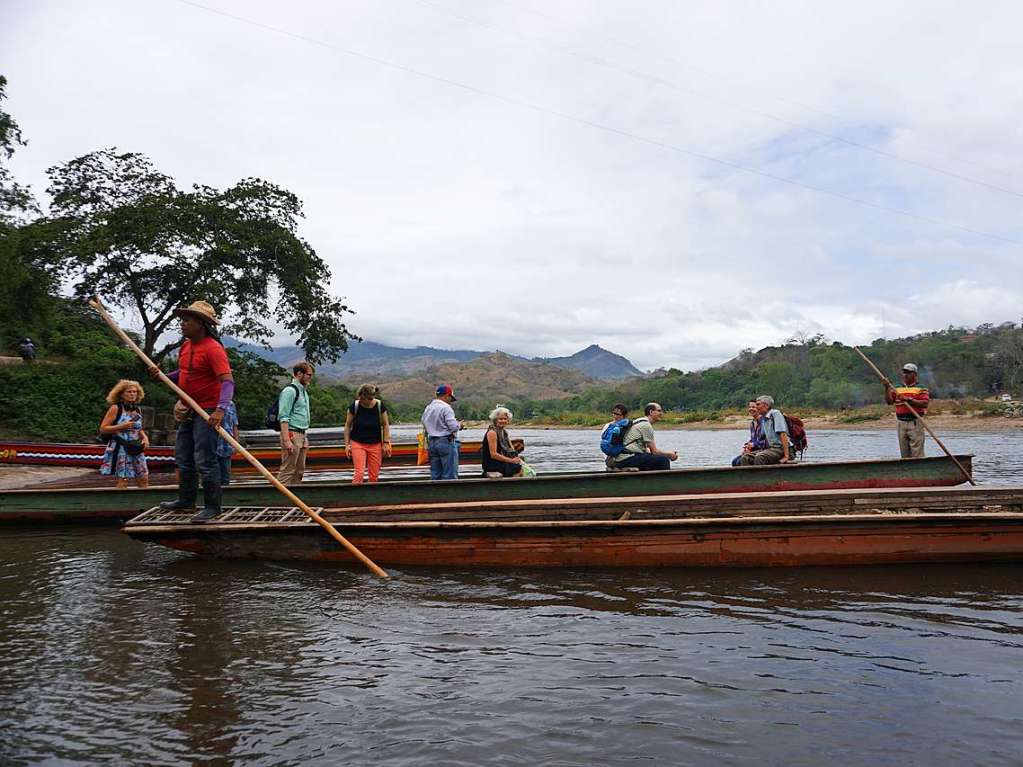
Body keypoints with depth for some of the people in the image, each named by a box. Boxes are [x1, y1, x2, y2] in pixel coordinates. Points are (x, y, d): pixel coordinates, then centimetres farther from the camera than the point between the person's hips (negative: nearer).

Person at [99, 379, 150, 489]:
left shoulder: (137, 409, 11)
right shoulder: (115, 408, -6)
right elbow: (102, 429, -7)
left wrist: (145, 437, 6)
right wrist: (122, 426, -17)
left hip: (136, 448, 6)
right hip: (120, 449, -6)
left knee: (144, 479, 4)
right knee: (123, 480, -7)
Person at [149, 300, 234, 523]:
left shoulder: (213, 348, -20)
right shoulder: (186, 346, 10)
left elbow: (228, 381, -28)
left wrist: (220, 409, -41)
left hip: (208, 412, -10)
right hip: (189, 411, 10)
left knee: (204, 461, -8)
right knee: (183, 458, 19)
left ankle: (212, 507, 3)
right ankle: (186, 500, 34)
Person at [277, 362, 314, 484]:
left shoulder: (304, 391, 18)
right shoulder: (290, 390, -11)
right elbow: (283, 418, -17)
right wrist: (287, 441, -23)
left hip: (301, 435, 10)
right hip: (292, 434, -10)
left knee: (299, 471, 11)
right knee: (287, 471, -10)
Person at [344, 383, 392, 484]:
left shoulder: (380, 406, -9)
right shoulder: (354, 406, -10)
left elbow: (385, 425, 2)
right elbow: (347, 426, 0)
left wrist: (386, 443, -1)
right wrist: (347, 444, -3)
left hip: (375, 445, 1)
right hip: (358, 443, -1)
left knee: (374, 476, 3)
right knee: (359, 472, -14)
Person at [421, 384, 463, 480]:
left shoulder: (427, 408, 11)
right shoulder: (446, 407, -12)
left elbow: (425, 428, 14)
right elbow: (453, 427, -17)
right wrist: (460, 425, 2)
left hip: (432, 442, 7)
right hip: (446, 442, -7)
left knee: (435, 474, 11)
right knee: (450, 475, -3)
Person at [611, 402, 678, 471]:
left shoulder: (639, 422, 21)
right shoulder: (646, 425, -9)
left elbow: (645, 449, 23)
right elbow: (654, 451, -9)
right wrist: (670, 455, 6)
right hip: (628, 459, -11)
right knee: (664, 460, -15)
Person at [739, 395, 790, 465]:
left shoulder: (775, 413, -8)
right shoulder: (762, 419, 16)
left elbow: (783, 434, -16)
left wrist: (786, 456, -22)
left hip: (779, 449, -8)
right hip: (768, 448, 8)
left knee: (759, 457, -33)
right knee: (745, 457, -12)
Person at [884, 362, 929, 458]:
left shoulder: (921, 388, 2)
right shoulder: (897, 388, 15)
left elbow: (925, 403, -10)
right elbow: (889, 401, 6)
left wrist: (909, 400, -18)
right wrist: (887, 388, -7)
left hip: (915, 423, -5)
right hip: (901, 423, 5)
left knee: (917, 453, -7)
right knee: (904, 453, 10)